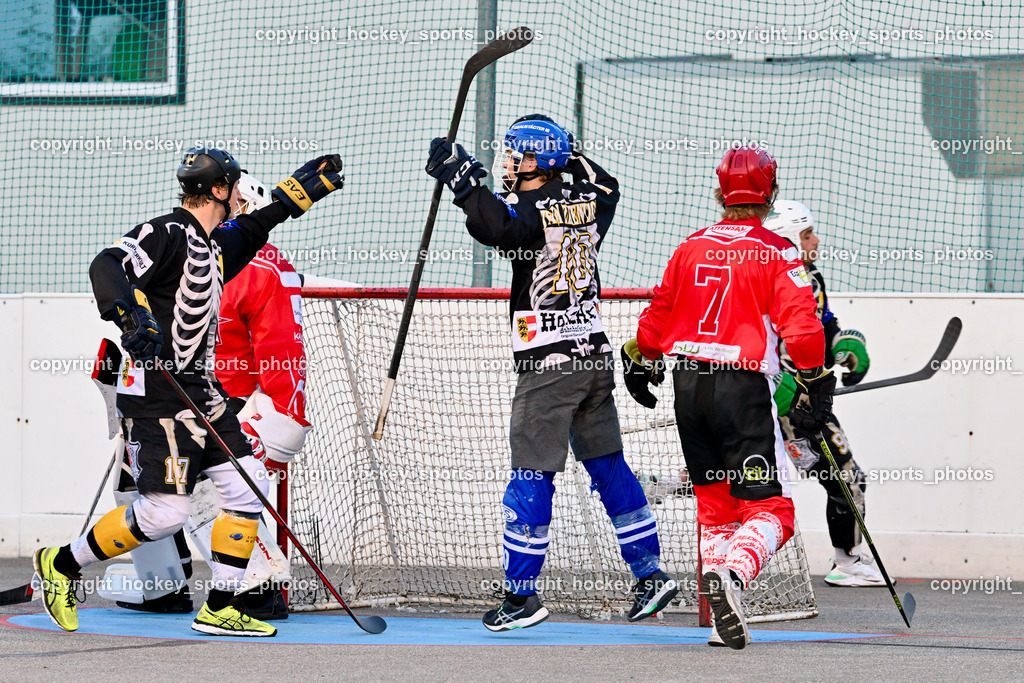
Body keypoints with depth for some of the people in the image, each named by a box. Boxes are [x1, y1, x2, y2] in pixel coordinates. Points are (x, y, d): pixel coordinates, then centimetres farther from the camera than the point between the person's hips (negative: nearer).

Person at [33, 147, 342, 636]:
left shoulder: (215, 244, 16)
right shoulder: (168, 234, -13)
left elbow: (249, 231, 39)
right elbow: (107, 266, -27)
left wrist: (296, 193, 33)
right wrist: (131, 314, -43)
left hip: (201, 392, 10)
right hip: (156, 395, -10)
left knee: (247, 484, 2)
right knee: (164, 512, -13)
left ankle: (220, 608, 7)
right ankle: (61, 566, 5)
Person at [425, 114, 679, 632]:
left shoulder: (531, 209, -14)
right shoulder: (585, 200, 8)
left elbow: (495, 226, -37)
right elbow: (607, 186, 33)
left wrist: (462, 181, -35)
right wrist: (572, 158, 39)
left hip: (550, 361, -8)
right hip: (596, 355, 8)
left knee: (531, 473, -4)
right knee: (608, 467, 16)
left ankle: (520, 596, -3)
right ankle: (651, 574, 17)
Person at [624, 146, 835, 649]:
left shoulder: (690, 248, 9)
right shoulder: (776, 253, -6)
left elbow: (657, 317, 19)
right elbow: (800, 326, -14)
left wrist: (641, 363, 35)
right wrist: (815, 385, -5)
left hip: (689, 385, 5)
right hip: (744, 388, -5)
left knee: (715, 506, 15)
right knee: (769, 508, -4)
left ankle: (722, 619, 8)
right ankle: (732, 573, -33)